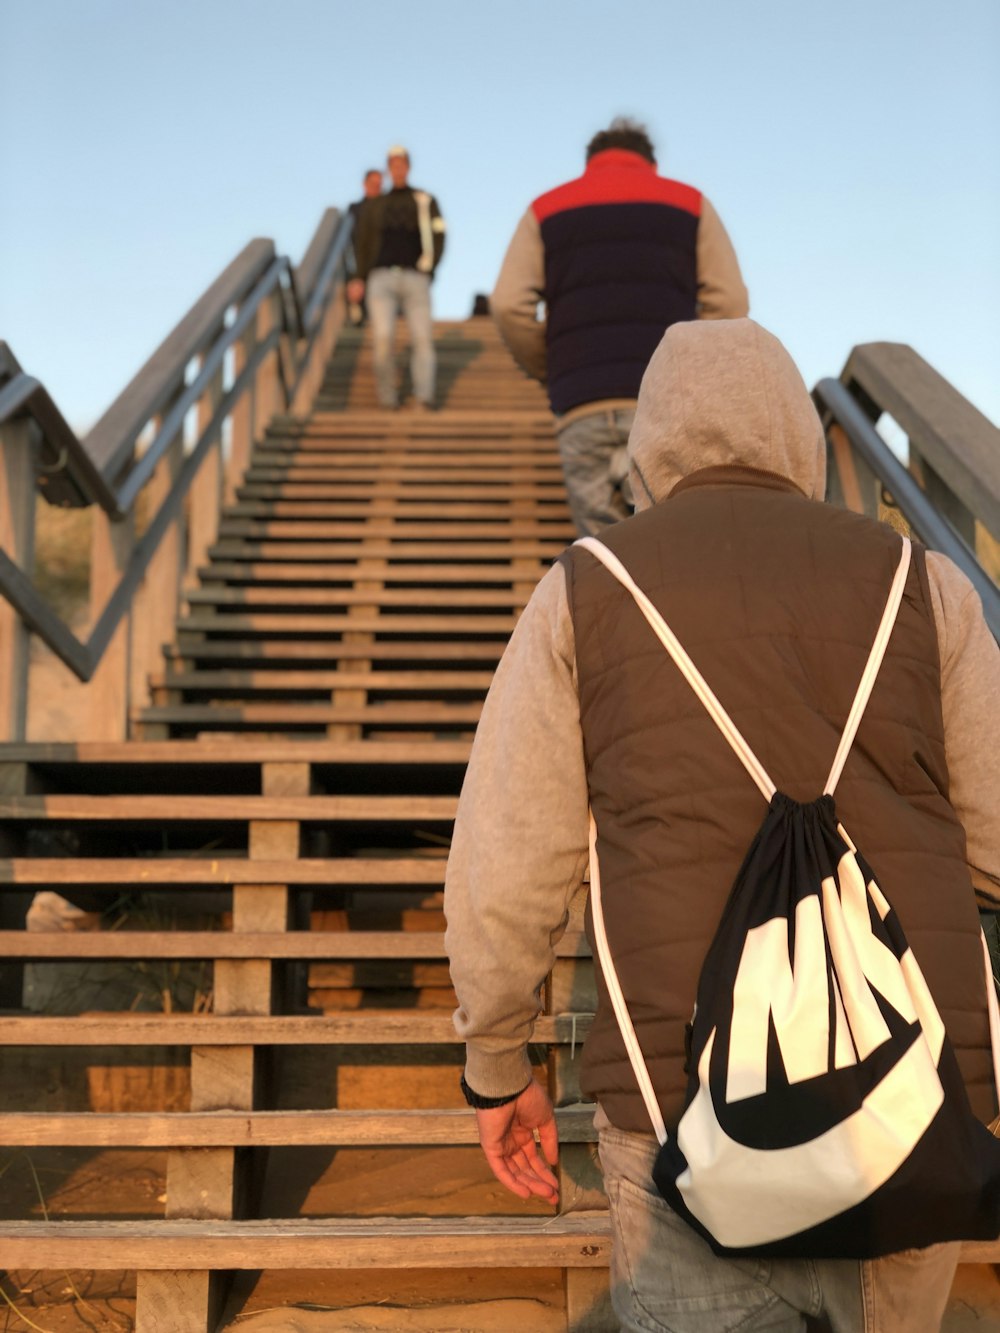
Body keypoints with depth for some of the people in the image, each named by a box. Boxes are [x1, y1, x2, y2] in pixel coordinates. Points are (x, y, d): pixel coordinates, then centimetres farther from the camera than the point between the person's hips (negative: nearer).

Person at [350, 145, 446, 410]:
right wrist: (360, 280, 10)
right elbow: (363, 244, 21)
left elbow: (438, 238, 9)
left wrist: (427, 269, -3)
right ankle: (387, 396, -7)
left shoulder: (425, 201, 15)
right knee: (382, 337, -14)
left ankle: (424, 395, -20)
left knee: (422, 336, -14)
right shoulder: (375, 206, 20)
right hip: (381, 277, 1)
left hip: (415, 277, -1)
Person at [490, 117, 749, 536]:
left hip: (581, 402, 1)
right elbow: (729, 302, 5)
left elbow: (508, 305, 5)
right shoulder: (691, 203, 16)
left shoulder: (545, 209, 18)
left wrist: (547, 372, 16)